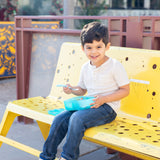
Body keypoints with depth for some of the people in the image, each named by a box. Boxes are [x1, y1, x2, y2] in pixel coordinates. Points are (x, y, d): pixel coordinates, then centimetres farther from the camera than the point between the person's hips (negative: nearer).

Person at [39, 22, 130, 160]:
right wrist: (72, 90, -2)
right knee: (60, 119, -12)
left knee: (77, 118, -29)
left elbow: (125, 90, -8)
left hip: (107, 108, -6)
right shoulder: (85, 68, 9)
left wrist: (104, 99, -19)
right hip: (88, 105, 6)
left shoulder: (115, 66, -10)